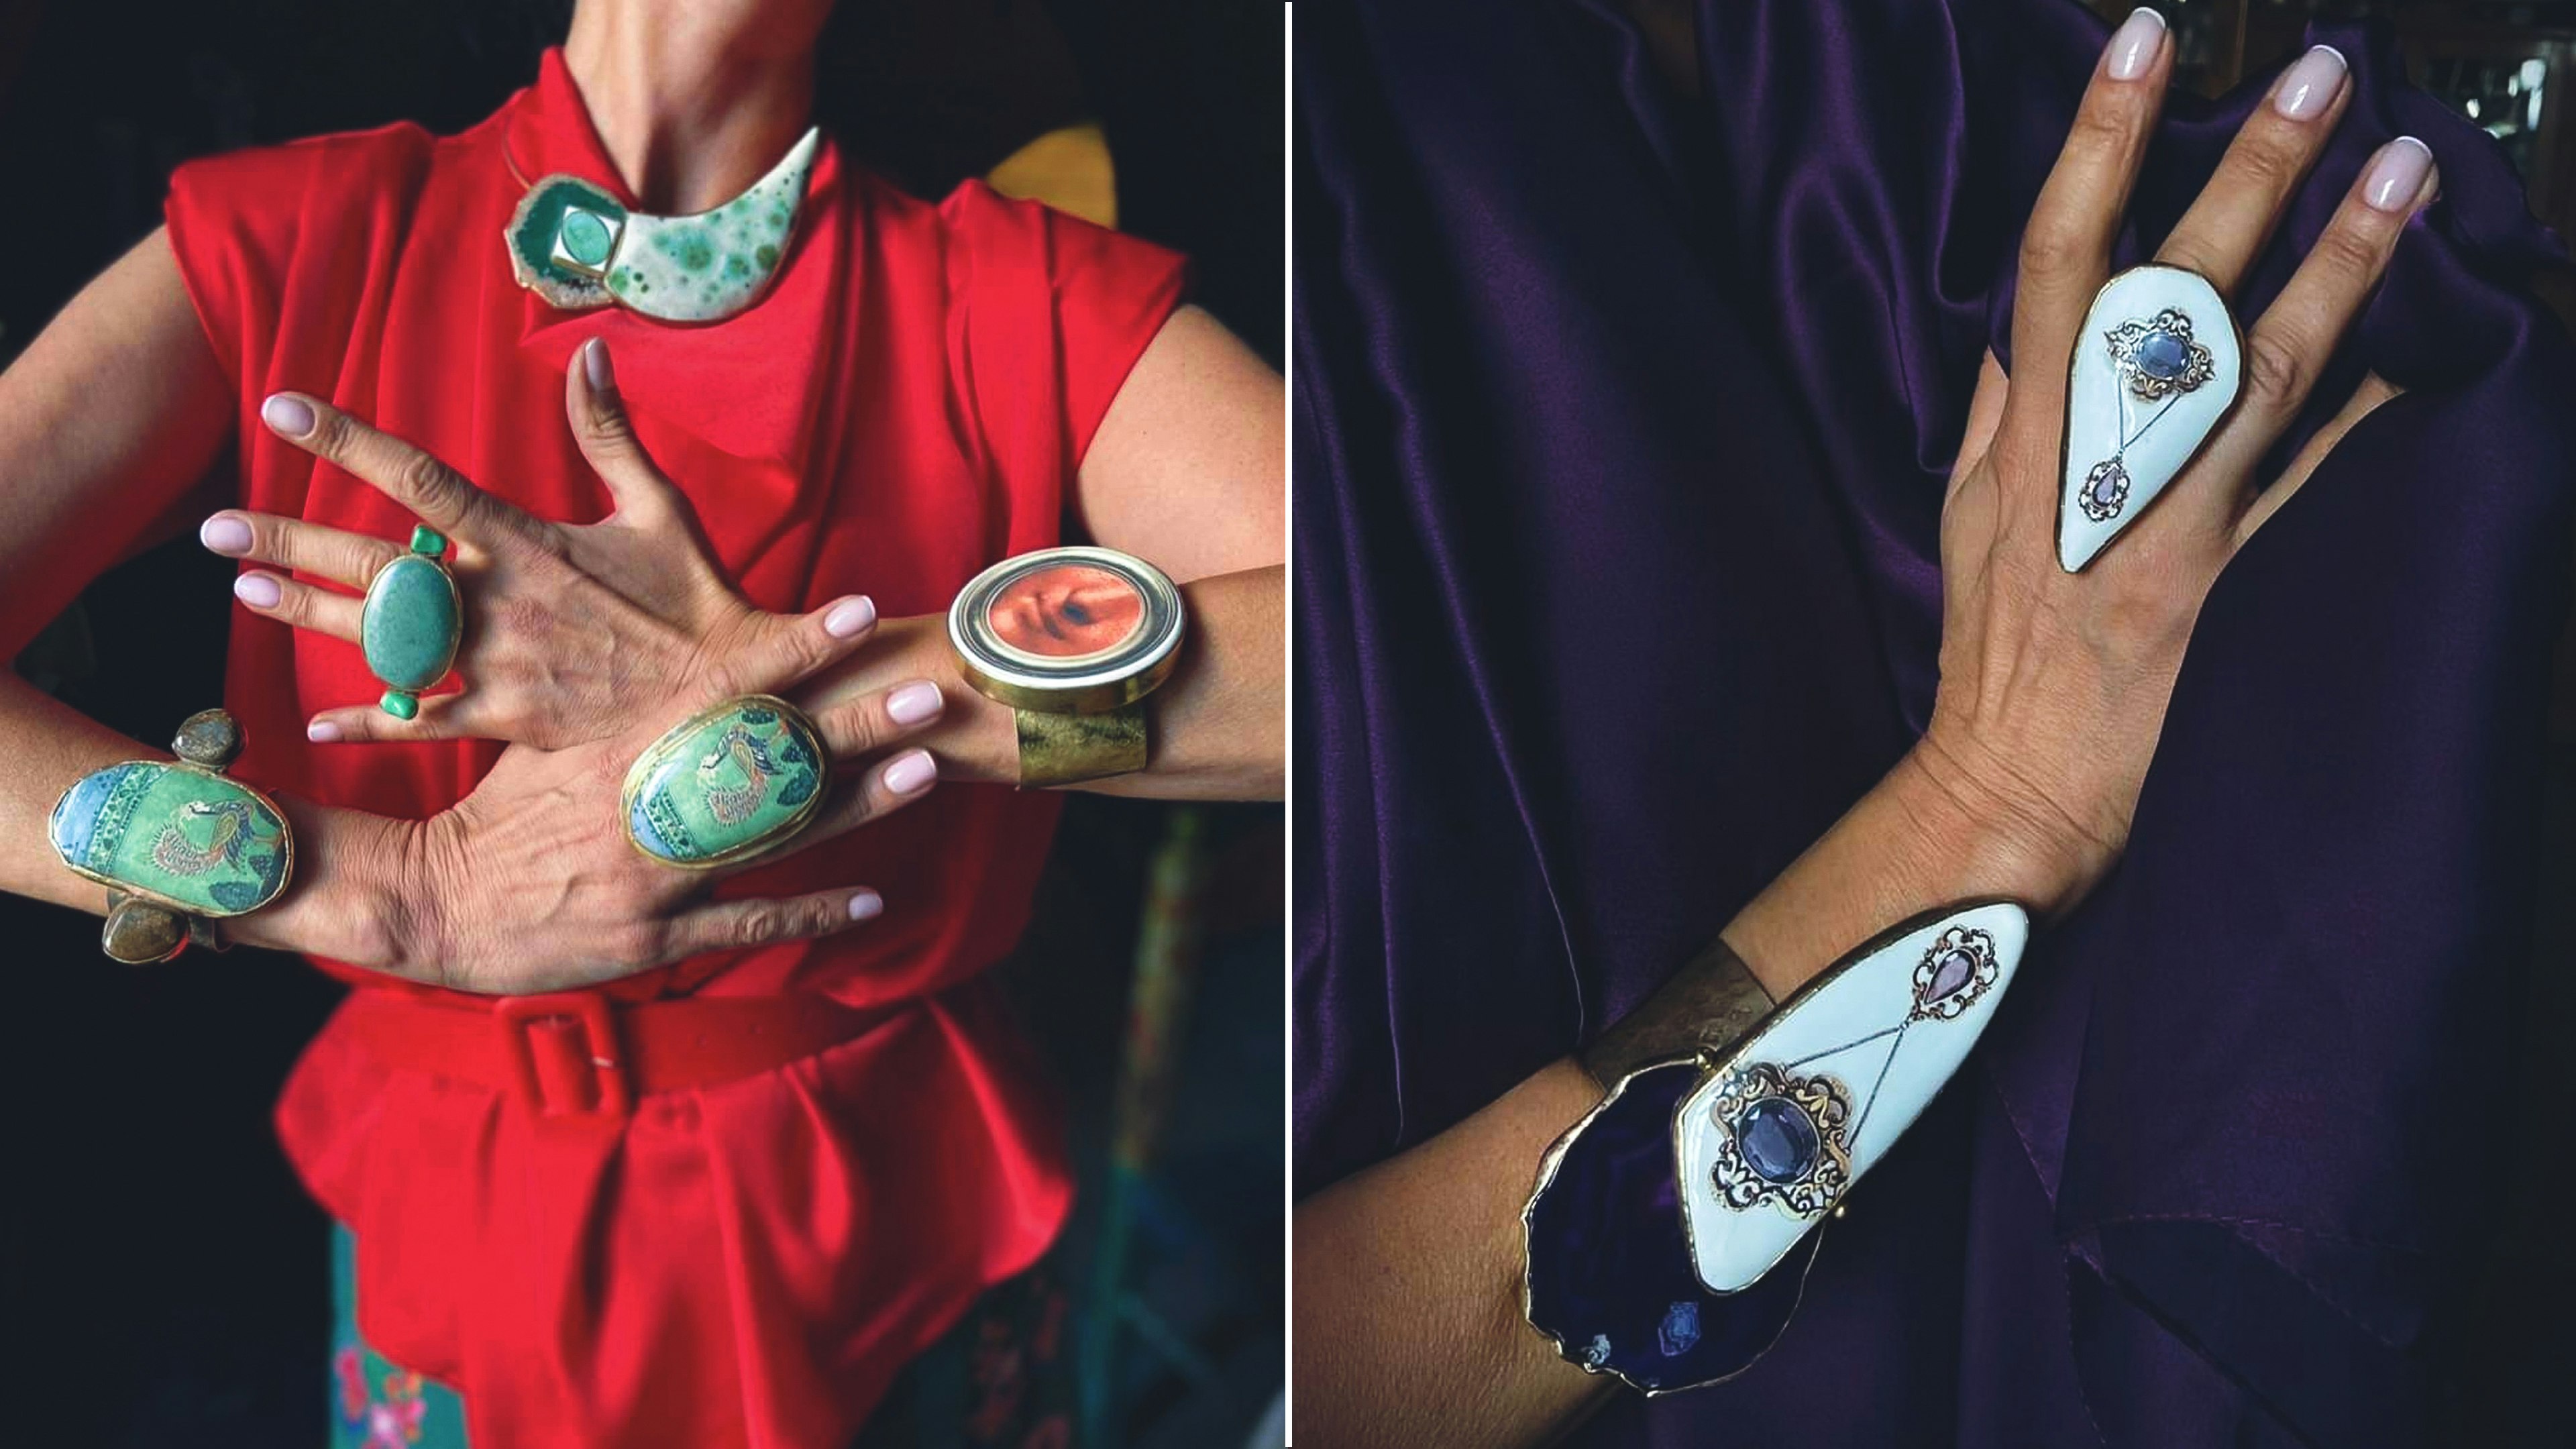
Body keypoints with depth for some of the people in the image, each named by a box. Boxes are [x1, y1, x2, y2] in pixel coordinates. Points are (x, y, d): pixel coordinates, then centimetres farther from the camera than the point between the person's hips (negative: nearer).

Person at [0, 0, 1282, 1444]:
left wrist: (742, 685, -27)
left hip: (894, 1238, 0)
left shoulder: (1033, 295, -11)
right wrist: (409, 892, -28)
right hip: (450, 1245, 1)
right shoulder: (295, 239, -7)